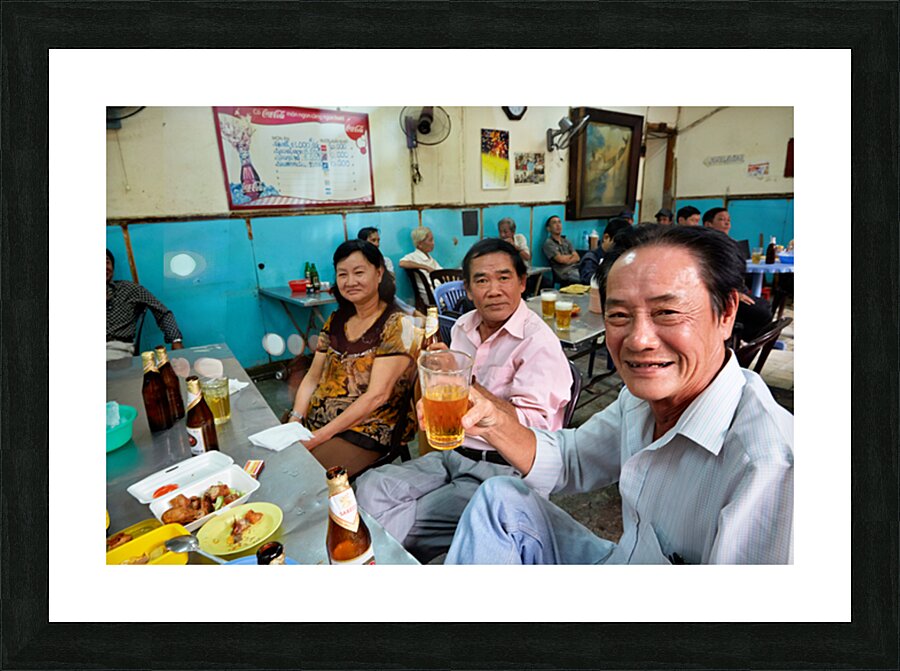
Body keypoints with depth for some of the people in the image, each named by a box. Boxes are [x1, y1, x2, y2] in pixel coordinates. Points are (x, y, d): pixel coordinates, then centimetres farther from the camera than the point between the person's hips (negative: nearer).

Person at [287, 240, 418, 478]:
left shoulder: (396, 325, -10)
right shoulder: (336, 320, 10)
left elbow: (376, 395, -17)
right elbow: (312, 379, 12)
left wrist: (320, 436, -18)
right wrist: (295, 420, -6)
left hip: (365, 430, -6)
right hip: (314, 420, 6)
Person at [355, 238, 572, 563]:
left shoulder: (538, 342, -14)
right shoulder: (464, 326, 10)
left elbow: (534, 429, -23)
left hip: (500, 471, -7)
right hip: (451, 455, 7)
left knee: (398, 527, -17)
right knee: (369, 488, -11)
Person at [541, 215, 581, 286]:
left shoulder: (566, 242, 22)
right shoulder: (548, 243, 0)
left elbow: (577, 258, 10)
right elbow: (561, 259, -10)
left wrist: (566, 259, -8)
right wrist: (571, 256, 8)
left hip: (576, 269, 7)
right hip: (566, 275, -7)